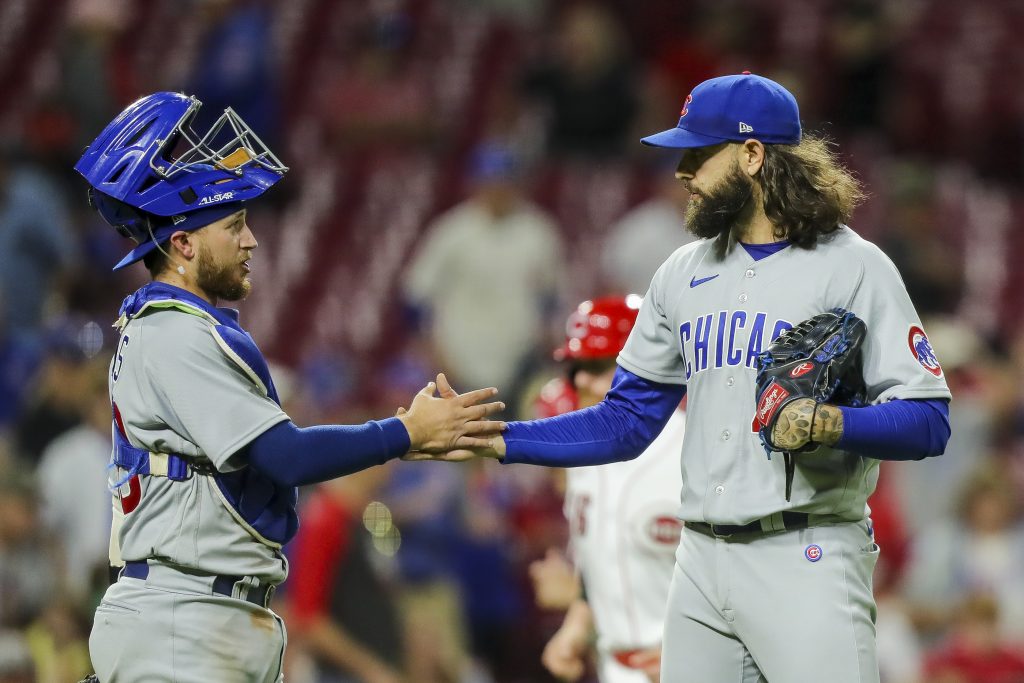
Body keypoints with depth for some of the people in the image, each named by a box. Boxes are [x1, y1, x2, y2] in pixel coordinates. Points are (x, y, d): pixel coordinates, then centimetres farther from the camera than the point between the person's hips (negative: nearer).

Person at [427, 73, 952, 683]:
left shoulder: (853, 267, -4)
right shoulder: (685, 273, 16)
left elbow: (928, 423, -9)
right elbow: (626, 423, 19)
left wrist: (836, 425, -27)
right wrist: (497, 441, 8)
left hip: (808, 558, -6)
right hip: (703, 559, 6)